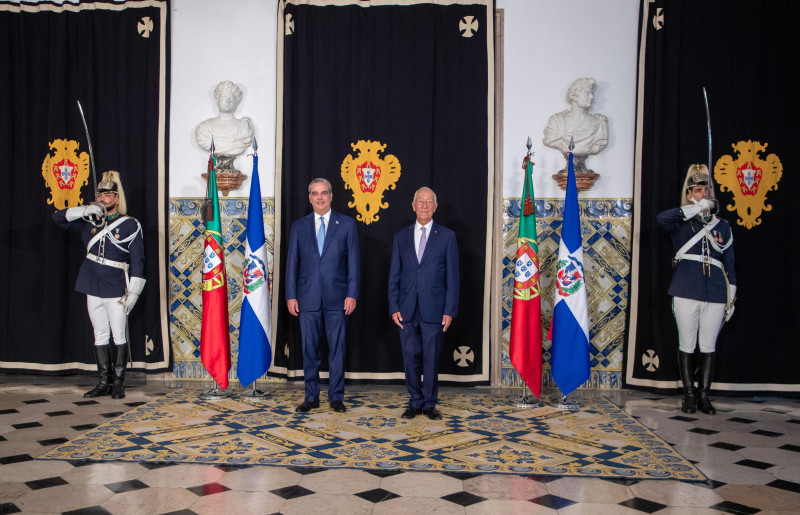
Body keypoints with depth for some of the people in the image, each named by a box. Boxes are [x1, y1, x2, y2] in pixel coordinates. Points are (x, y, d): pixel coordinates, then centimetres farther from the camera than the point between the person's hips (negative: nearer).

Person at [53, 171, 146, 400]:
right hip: (93, 288, 5)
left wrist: (133, 292, -10)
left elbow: (137, 261, -5)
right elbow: (58, 217, 13)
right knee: (100, 336, 9)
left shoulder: (130, 225, -3)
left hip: (116, 289, -5)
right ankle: (104, 382, 17)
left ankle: (118, 383, 8)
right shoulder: (90, 222, 10)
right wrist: (85, 210, -4)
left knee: (119, 336, 0)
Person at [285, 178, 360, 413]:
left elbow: (353, 262, 2)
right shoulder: (299, 226, 9)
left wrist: (352, 294, -6)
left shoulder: (347, 224, 4)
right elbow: (292, 263, 8)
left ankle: (336, 397, 14)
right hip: (308, 297, 2)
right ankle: (311, 397, 17)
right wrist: (291, 296, 0)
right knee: (309, 349, 6)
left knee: (337, 349, 3)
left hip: (337, 298, -1)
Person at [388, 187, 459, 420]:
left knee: (431, 358, 4)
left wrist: (450, 310, -7)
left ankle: (430, 403, 18)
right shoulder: (401, 237, 10)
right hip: (407, 310, 2)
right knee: (410, 357, 6)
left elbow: (452, 276, 0)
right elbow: (394, 276, 9)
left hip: (434, 310, -2)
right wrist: (394, 307, 0)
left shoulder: (447, 236, 3)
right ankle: (415, 402, 20)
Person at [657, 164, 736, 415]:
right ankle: (689, 394, 13)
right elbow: (662, 217, -20)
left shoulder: (722, 226, 13)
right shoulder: (681, 224, 4)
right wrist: (696, 208, -17)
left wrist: (731, 297, 8)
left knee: (709, 345, 6)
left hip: (716, 295, 2)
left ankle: (704, 395, 15)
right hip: (686, 292, -2)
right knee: (686, 345, 3)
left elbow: (729, 265, 13)